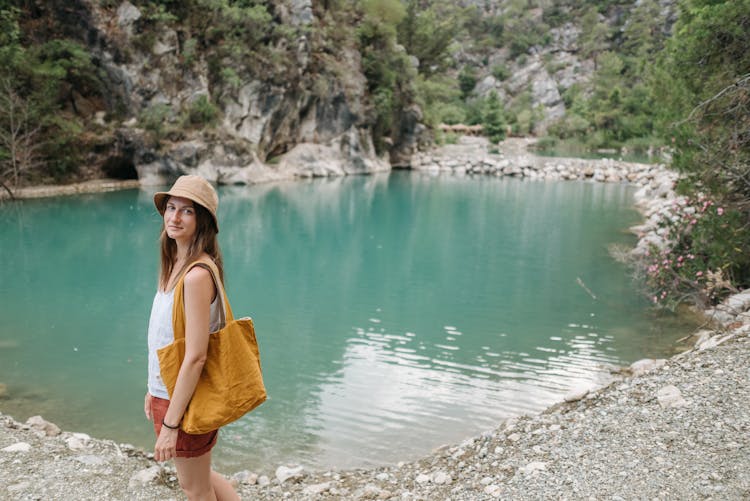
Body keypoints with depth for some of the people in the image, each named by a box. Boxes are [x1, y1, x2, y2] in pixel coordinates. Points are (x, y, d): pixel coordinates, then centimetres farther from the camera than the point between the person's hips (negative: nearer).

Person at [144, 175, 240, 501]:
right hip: (166, 391, 9)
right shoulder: (175, 265, 2)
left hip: (185, 398, -9)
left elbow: (195, 356, -26)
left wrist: (170, 424, -22)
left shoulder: (197, 275, -26)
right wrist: (153, 389, 16)